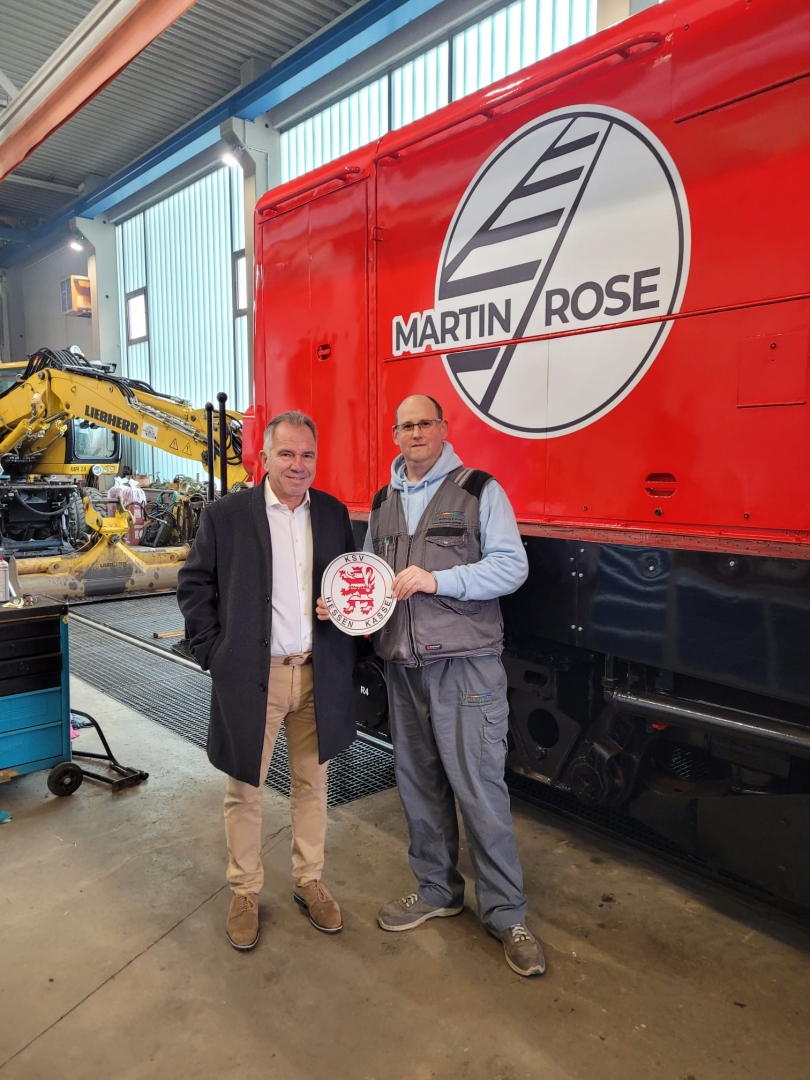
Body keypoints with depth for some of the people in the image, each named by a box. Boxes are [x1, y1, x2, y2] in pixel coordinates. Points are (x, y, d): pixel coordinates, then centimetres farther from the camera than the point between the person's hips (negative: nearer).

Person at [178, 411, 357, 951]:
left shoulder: (334, 513, 4)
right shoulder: (225, 514, -6)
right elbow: (194, 585, -1)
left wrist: (346, 656, -1)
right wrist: (214, 653, -6)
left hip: (318, 675, 3)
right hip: (250, 677, -3)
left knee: (312, 783, 16)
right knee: (245, 789, 11)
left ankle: (310, 881, 36)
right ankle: (245, 892, 32)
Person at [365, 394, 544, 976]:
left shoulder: (479, 490, -3)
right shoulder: (383, 502, 14)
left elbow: (512, 565, -10)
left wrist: (437, 580, -20)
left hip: (466, 662, -5)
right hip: (403, 665, 6)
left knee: (480, 788, -1)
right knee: (419, 784, 15)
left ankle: (506, 912, 17)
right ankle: (437, 891, 34)